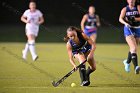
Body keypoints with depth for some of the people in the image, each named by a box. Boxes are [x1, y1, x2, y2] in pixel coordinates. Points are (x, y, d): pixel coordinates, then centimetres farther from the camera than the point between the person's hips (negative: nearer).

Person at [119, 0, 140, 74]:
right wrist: (125, 23, -26)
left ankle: (127, 62, 44)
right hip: (128, 30, -3)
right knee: (134, 48, -21)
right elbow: (120, 19, -6)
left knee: (133, 48, 17)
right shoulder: (125, 9, 2)